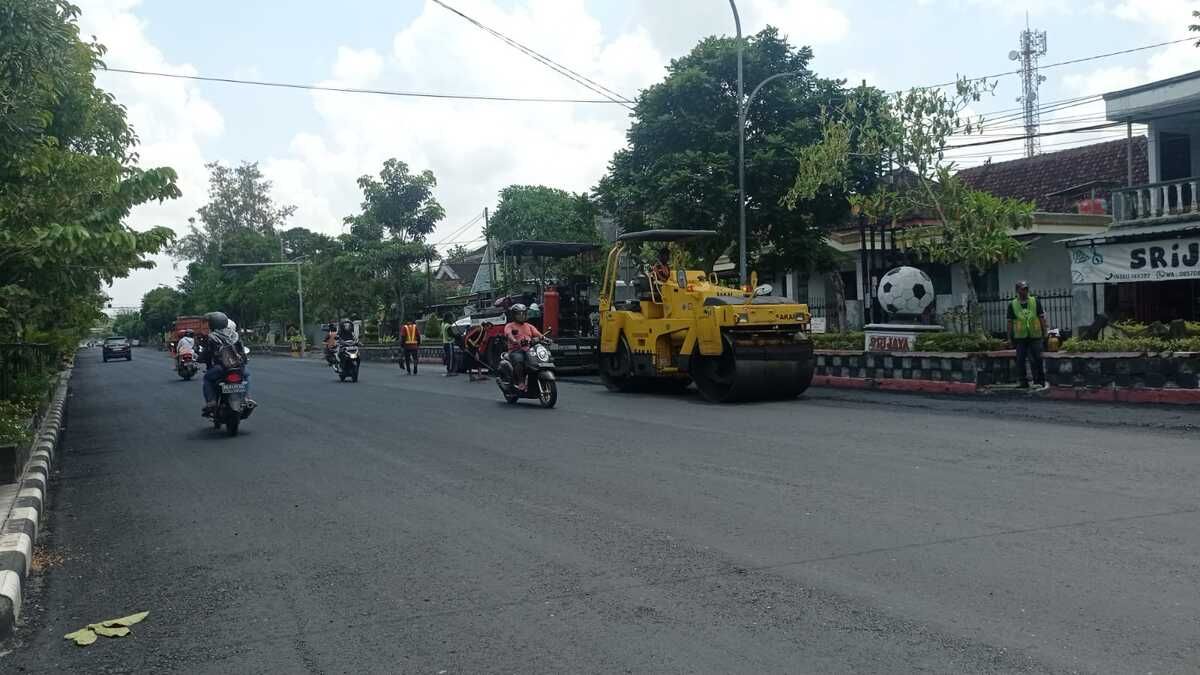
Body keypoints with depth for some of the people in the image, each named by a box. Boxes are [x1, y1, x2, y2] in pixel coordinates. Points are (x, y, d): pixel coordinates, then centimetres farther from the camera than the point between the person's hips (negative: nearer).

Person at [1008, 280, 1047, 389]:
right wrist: (1009, 338, 5)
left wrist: (1044, 333, 2)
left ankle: (1039, 379, 15)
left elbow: (1042, 318, 7)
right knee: (1020, 360, 2)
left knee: (1037, 358, 0)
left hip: (1035, 336, 0)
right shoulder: (1013, 305, 4)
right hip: (1020, 337, 0)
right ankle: (1023, 381, 11)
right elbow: (1010, 322, 7)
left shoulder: (1035, 302, 5)